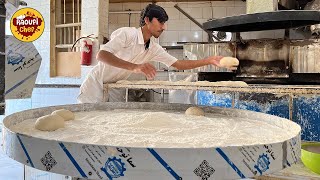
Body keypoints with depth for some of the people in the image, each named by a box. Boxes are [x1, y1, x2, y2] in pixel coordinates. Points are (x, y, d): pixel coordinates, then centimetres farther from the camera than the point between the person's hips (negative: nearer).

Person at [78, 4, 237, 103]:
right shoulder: (127, 33, -22)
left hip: (115, 90, 7)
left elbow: (179, 64, 1)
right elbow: (101, 55, -33)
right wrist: (134, 67, -45)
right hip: (96, 86, -7)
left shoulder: (154, 49, 0)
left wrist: (209, 61, -8)